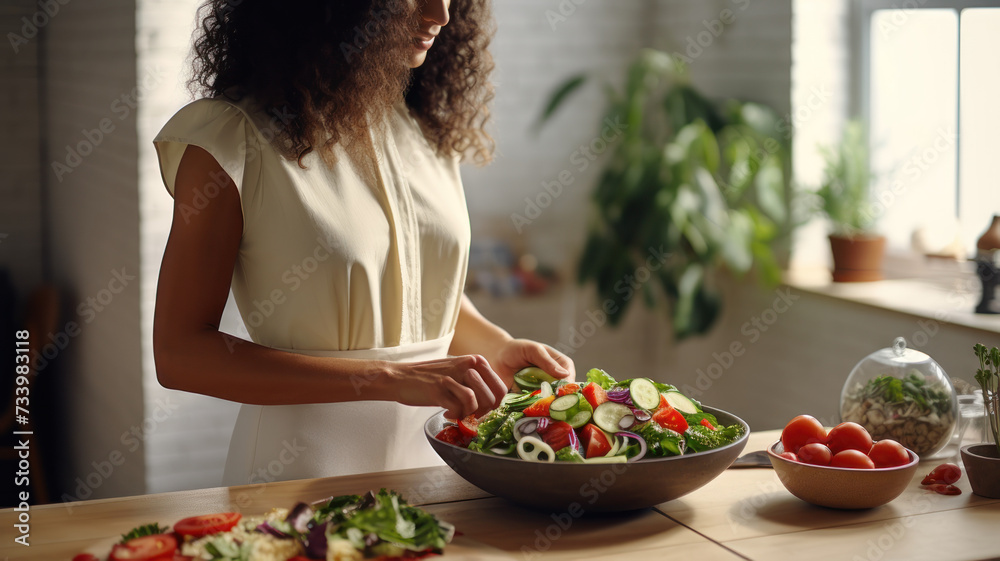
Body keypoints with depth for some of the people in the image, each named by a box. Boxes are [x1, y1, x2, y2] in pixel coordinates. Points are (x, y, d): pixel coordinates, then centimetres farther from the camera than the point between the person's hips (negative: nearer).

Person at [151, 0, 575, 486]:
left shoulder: (428, 122, 9)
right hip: (299, 466, -5)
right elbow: (179, 353, -14)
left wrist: (498, 349, 1)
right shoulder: (233, 136, -10)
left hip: (435, 457, 5)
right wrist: (387, 378, -20)